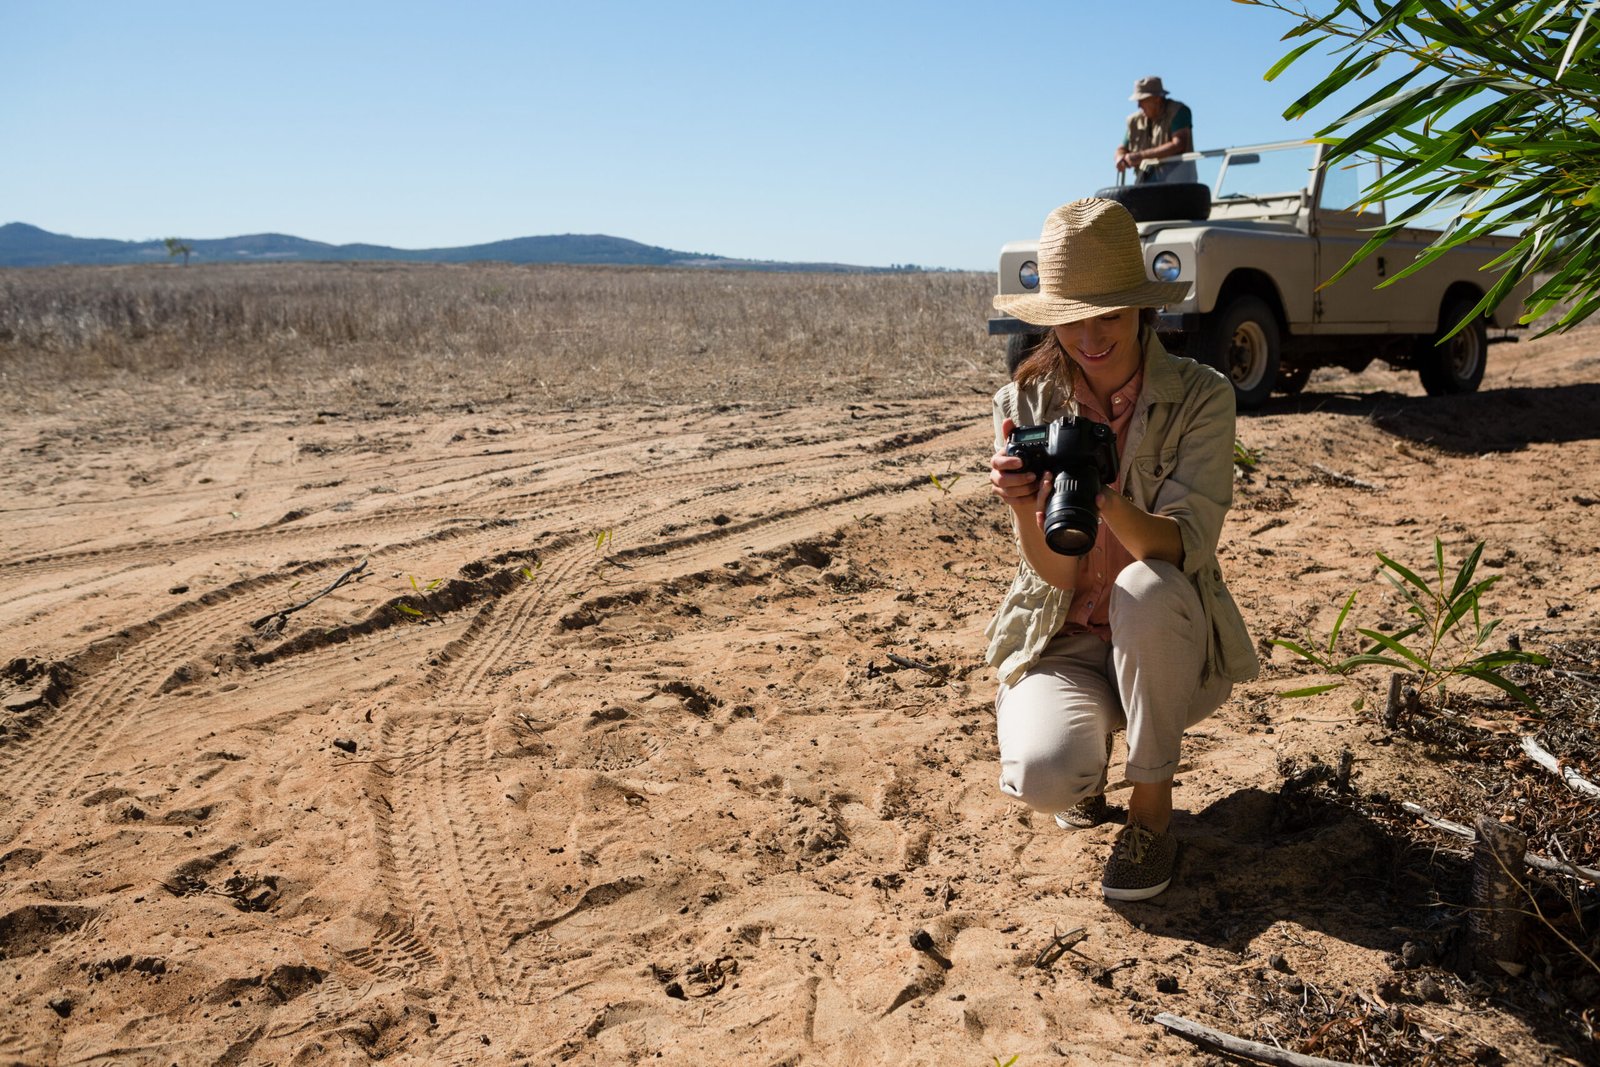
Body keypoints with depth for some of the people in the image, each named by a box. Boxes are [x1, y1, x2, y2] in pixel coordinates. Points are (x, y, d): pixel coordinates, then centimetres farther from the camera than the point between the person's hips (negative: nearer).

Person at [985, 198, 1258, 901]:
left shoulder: (1201, 397, -11)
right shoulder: (1025, 404, -7)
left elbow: (1185, 546, -23)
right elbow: (1055, 574, -15)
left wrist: (1109, 505, -44)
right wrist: (1026, 511, -37)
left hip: (1168, 647, 0)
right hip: (1063, 643, 1)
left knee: (1146, 588, -36)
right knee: (1045, 777, -29)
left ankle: (1153, 805, -12)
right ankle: (1087, 752, 12)